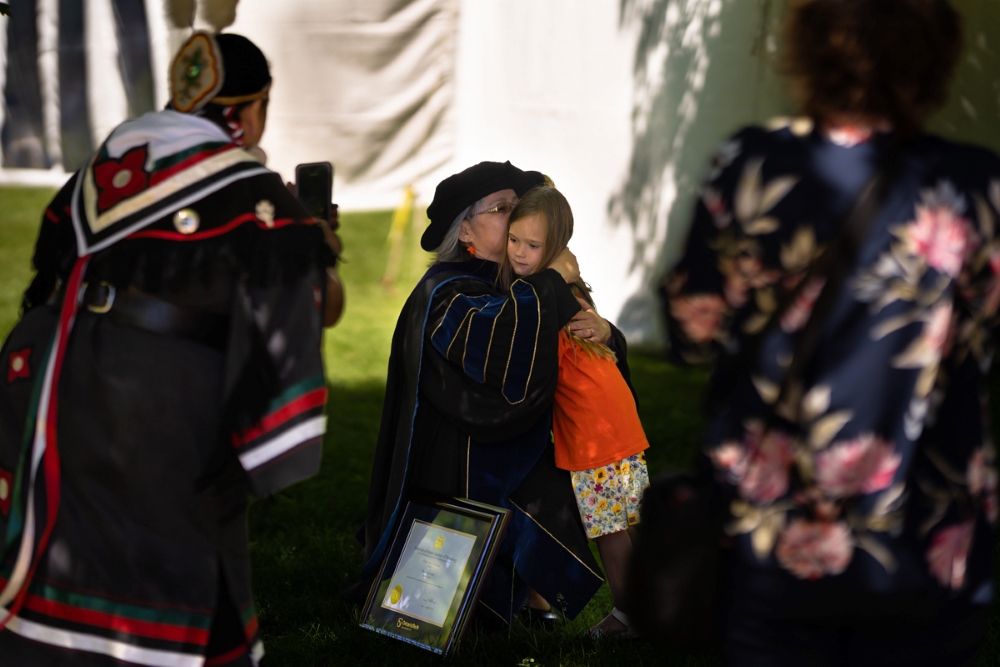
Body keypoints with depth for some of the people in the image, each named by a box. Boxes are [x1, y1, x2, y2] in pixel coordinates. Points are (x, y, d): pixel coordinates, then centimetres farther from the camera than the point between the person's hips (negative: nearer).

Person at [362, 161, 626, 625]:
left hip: (516, 459, 8)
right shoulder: (447, 292, -13)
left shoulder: (523, 287, 12)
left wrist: (604, 332, -11)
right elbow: (492, 337, -34)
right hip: (461, 468, -8)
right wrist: (552, 281, -23)